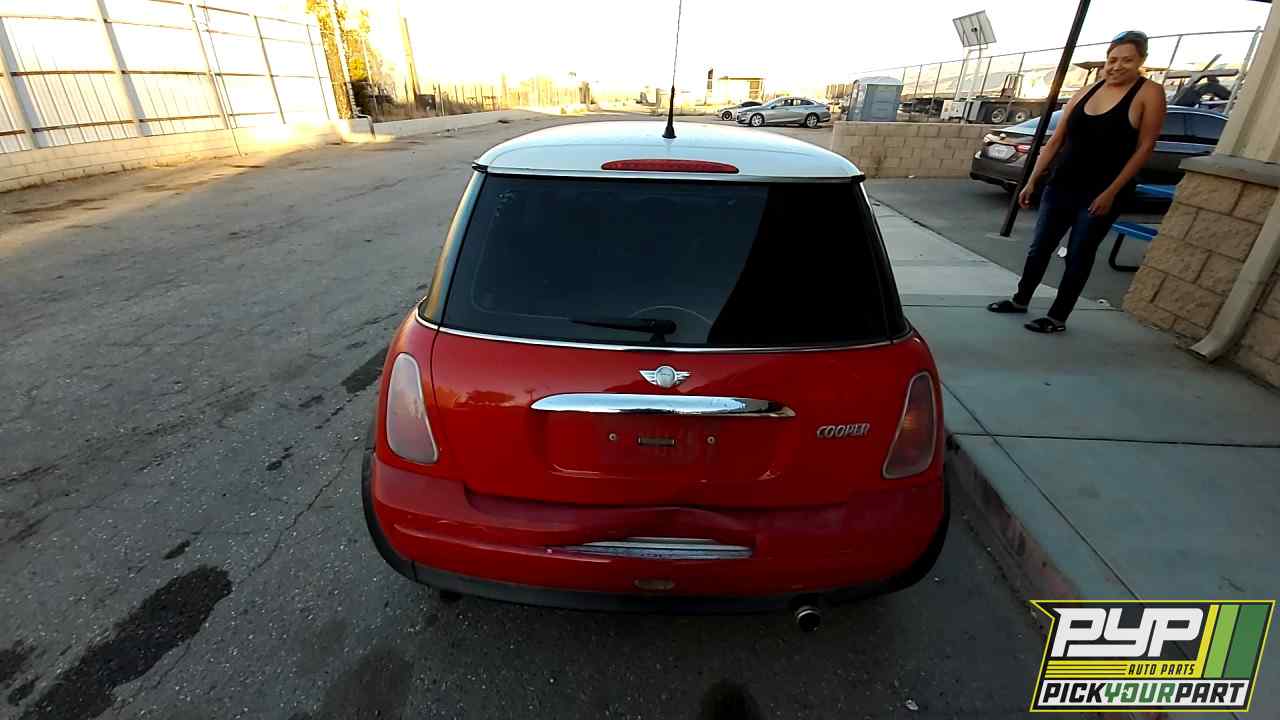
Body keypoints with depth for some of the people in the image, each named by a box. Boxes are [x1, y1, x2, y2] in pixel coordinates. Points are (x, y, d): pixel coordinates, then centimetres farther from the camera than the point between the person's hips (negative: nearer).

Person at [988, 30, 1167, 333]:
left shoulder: (1149, 93, -5)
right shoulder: (1084, 93, 7)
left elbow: (1144, 148, -9)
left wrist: (1111, 192, -15)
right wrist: (1032, 181, 6)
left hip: (1101, 194, -4)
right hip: (1061, 186, 4)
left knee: (1079, 256, 1)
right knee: (1039, 248, 10)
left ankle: (1058, 317, 11)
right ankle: (1020, 300, 27)